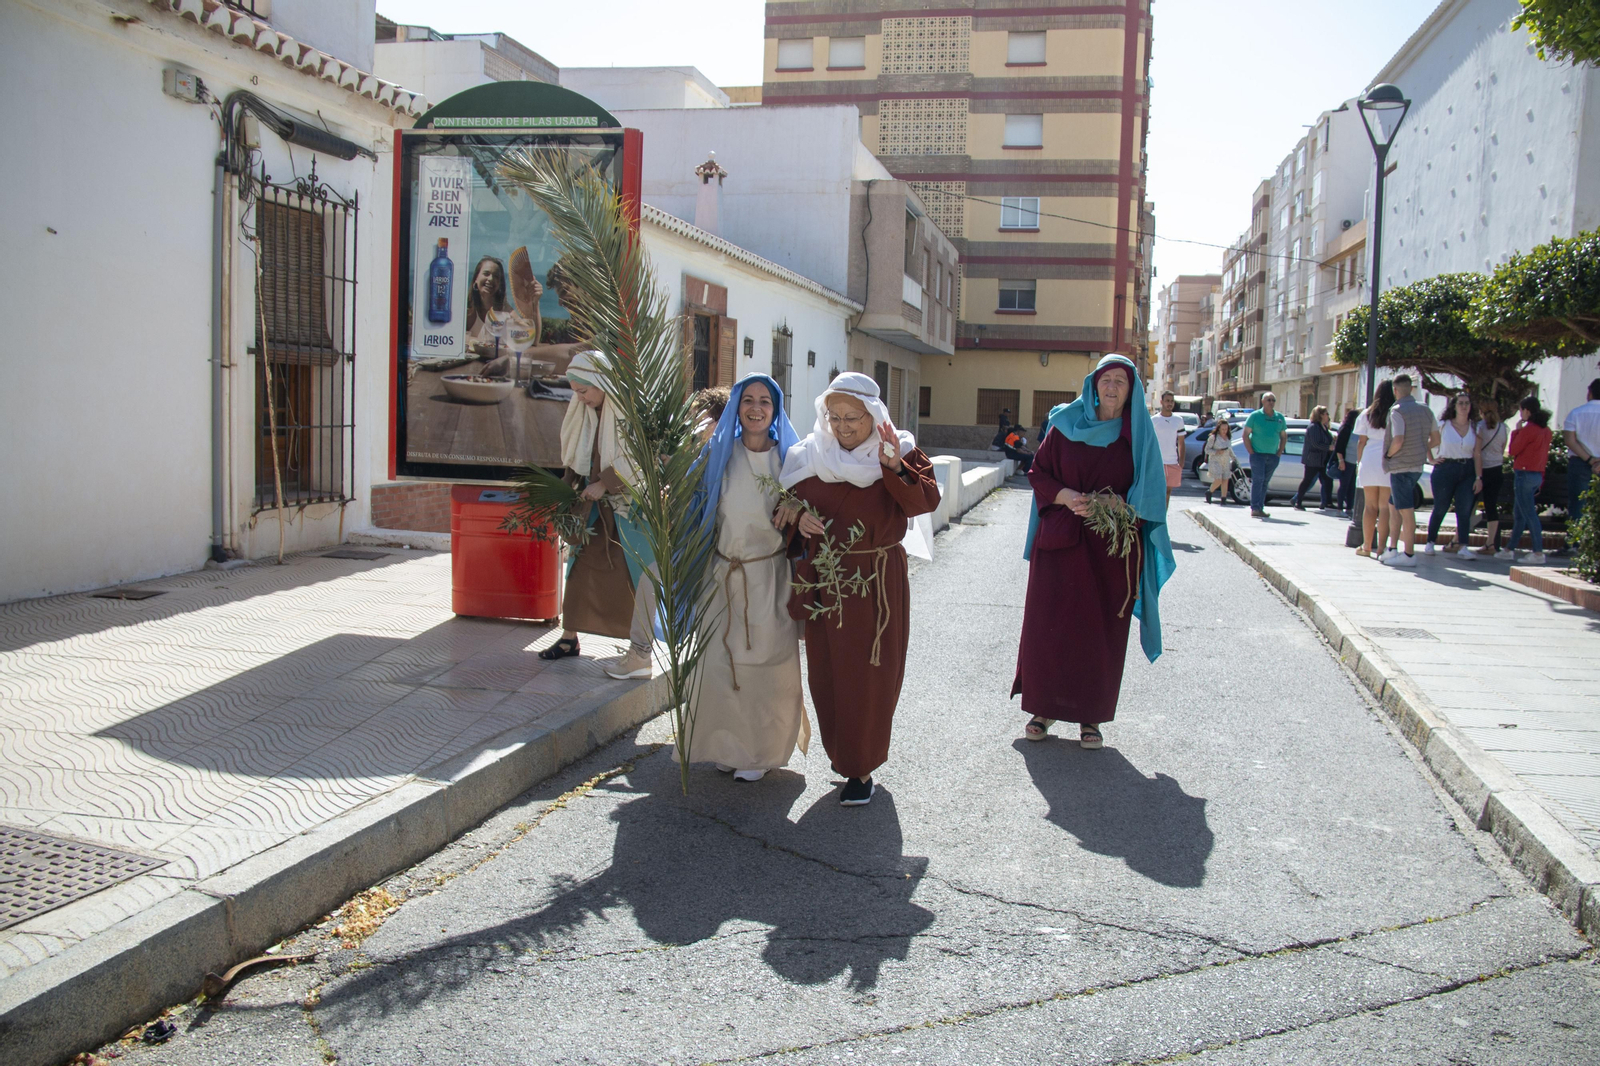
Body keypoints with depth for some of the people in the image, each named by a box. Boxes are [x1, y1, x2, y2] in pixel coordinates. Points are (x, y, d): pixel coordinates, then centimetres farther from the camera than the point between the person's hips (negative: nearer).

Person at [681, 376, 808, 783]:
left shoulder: (788, 457, 0)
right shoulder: (719, 454, 3)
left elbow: (799, 517, 4)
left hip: (770, 575, -1)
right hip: (724, 575, 2)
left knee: (766, 664, 3)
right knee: (721, 661, 5)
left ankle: (762, 751, 17)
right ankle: (728, 745, 22)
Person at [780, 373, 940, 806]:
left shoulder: (899, 453, -2)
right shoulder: (810, 456, 4)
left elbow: (926, 501, -15)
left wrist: (895, 469, -29)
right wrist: (800, 520, -8)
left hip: (878, 580, -3)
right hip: (824, 580, 3)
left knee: (870, 674, 1)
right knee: (827, 671, 8)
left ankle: (862, 768, 13)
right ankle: (844, 755, 26)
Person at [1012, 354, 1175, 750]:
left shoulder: (1139, 435, 4)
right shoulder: (1065, 427, 3)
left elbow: (1151, 492, 3)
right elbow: (1039, 473, 5)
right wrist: (1066, 496, -13)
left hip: (1113, 549, 0)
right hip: (1061, 541, 0)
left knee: (1102, 632, 3)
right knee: (1050, 624, 0)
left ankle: (1091, 716, 15)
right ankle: (1044, 707, 15)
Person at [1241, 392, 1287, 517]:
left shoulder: (1280, 418, 10)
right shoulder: (1255, 416, -2)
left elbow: (1284, 436, 17)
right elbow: (1246, 434, -2)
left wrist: (1280, 452, 7)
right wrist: (1251, 452, -8)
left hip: (1273, 456, 4)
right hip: (1258, 454, -4)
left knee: (1265, 482, 8)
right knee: (1258, 480, -12)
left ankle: (1260, 508, 12)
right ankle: (1255, 508, -13)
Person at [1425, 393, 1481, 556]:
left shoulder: (1475, 427, 6)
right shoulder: (1444, 425, 0)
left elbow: (1477, 454, 4)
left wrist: (1478, 477, -2)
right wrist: (1432, 459, 0)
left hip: (1467, 471, 2)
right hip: (1445, 470, -2)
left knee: (1464, 510, -6)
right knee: (1440, 509, 5)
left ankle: (1462, 546, -8)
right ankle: (1430, 542, 19)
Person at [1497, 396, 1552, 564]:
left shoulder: (1528, 429, -16)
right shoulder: (1545, 429, 10)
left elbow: (1513, 451, -9)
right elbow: (1545, 455, 15)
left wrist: (1517, 431, 0)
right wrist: (1541, 477, 20)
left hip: (1524, 474, -9)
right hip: (1538, 475, 9)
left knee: (1529, 514, -6)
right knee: (1518, 514, 15)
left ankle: (1538, 553, -7)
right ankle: (1509, 549, 22)